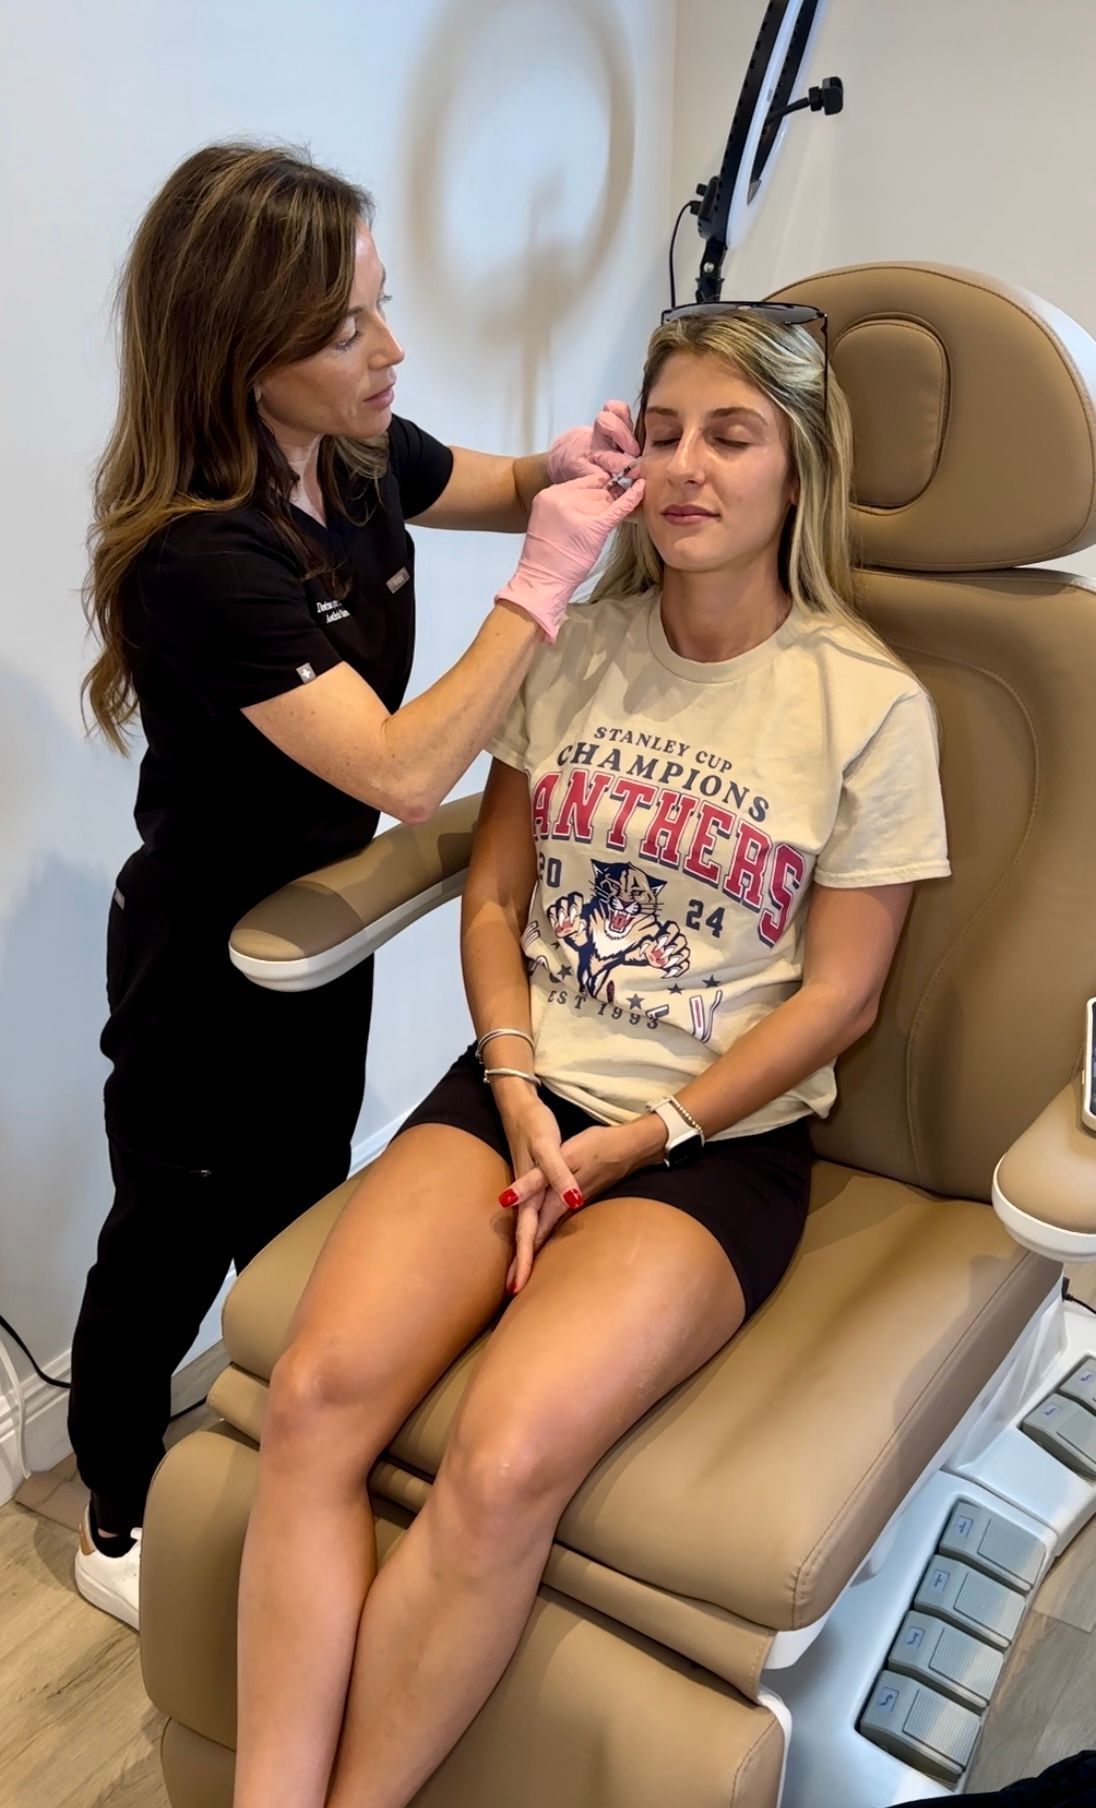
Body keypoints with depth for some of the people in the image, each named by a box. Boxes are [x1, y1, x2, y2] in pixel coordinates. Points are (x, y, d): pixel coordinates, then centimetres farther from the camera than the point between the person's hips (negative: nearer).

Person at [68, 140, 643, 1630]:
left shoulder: (360, 453, -9)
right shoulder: (196, 560, -32)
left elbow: (488, 485, 12)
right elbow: (406, 769, -37)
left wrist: (567, 469, -11)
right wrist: (544, 581, -33)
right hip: (206, 966, -7)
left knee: (299, 1217, 24)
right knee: (172, 1246, 14)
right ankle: (119, 1524, 41)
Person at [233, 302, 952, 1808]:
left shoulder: (869, 705, -3)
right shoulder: (576, 649, 9)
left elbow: (839, 992, -3)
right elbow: (494, 896, 10)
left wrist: (639, 1142, -10)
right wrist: (517, 1086, -6)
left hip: (716, 1137, -3)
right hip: (521, 1086, 4)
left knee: (503, 1466, -27)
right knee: (314, 1393, -21)